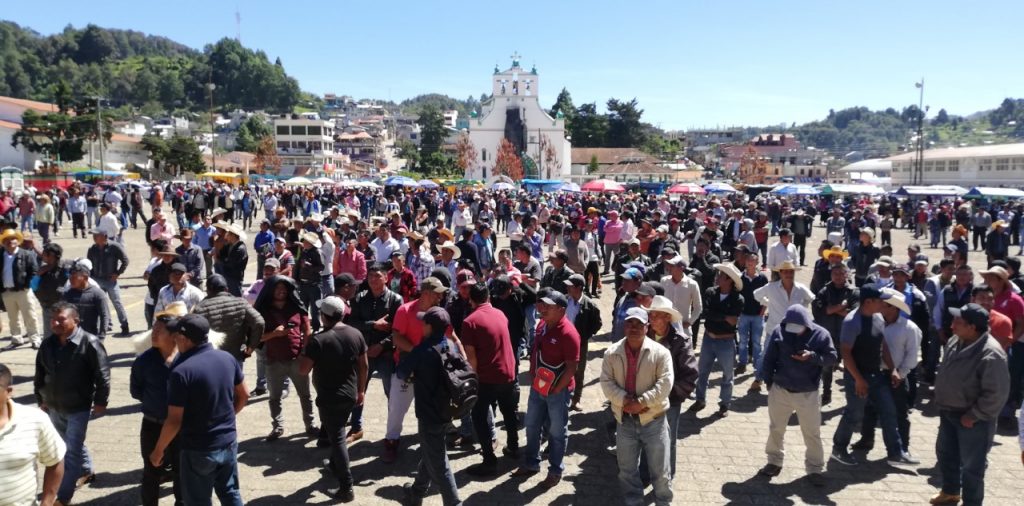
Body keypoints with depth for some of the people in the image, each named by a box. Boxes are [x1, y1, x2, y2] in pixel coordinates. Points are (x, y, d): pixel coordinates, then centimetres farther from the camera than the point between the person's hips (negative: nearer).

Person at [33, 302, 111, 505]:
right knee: (70, 443, 24)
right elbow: (39, 374, 12)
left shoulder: (89, 343, -19)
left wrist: (100, 401, -13)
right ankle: (87, 470, 47)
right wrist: (41, 398, 14)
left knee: (72, 450, -2)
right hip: (54, 406, 7)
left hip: (79, 407, -7)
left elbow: (102, 374, -15)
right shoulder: (47, 344, -1)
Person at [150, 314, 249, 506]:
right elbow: (243, 396, 9)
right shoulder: (228, 359, -3)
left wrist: (158, 450, -5)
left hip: (198, 450, -5)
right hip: (228, 442, 5)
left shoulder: (181, 371, -22)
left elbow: (174, 421, -19)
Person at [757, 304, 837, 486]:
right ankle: (774, 462, 31)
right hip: (780, 390, 1)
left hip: (808, 394, -1)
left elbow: (832, 358, -7)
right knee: (776, 429, 14)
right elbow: (769, 359, -1)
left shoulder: (820, 334, -10)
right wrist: (769, 383, 0)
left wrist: (813, 356, -25)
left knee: (812, 433, 7)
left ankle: (815, 469, 20)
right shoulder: (778, 332, -7)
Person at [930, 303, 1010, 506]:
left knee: (971, 465, 5)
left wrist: (974, 415, -20)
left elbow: (997, 393, -25)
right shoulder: (954, 342, -1)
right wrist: (942, 403, 12)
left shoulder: (990, 354, -27)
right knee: (945, 453, 23)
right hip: (949, 412, 9)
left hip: (973, 419, -9)